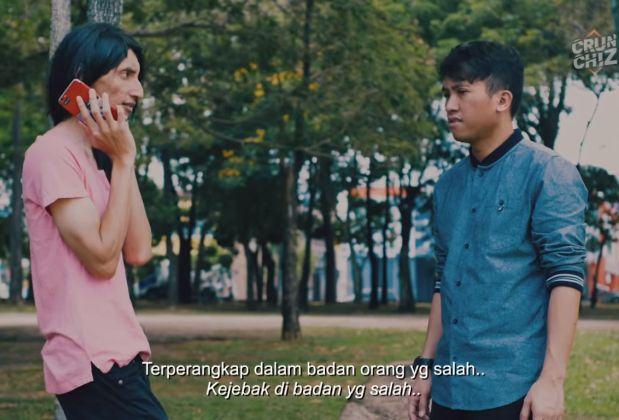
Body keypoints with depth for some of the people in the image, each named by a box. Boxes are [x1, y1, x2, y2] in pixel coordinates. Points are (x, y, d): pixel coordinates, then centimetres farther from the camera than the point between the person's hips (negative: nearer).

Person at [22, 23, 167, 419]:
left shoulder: (90, 159, 18)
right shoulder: (53, 153, -10)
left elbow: (138, 251, 9)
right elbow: (102, 258, -16)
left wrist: (124, 160, 6)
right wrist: (123, 160, -11)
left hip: (112, 355, 9)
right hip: (95, 361, -9)